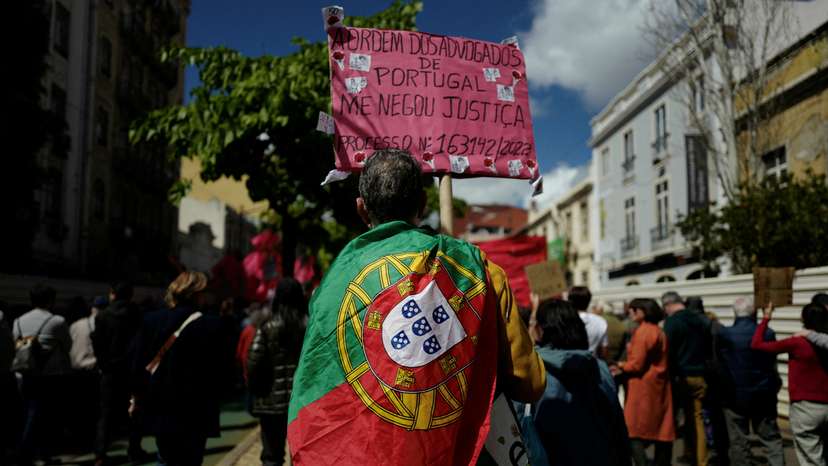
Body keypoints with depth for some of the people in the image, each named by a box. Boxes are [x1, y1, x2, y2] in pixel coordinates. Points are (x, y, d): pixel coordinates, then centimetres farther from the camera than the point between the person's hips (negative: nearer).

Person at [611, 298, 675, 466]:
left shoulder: (642, 331, -14)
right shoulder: (659, 332, 13)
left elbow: (637, 364, -17)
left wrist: (621, 366, 1)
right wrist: (624, 367, 10)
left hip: (643, 388, -9)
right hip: (659, 387, 9)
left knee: (635, 433, -4)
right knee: (661, 431, 11)